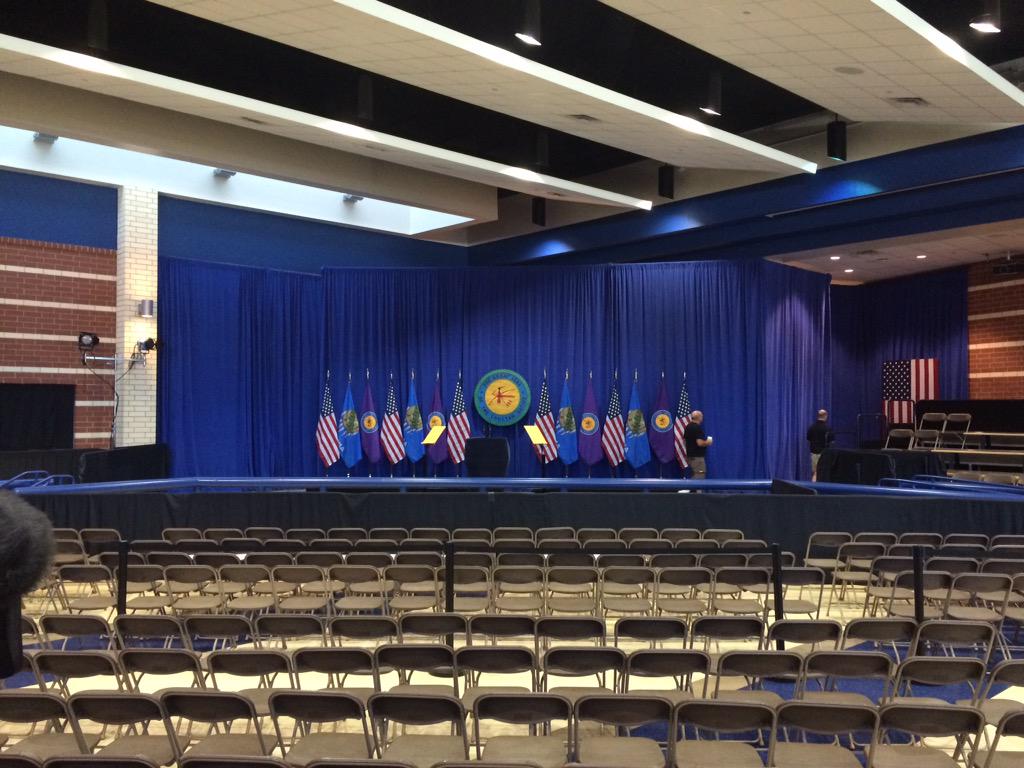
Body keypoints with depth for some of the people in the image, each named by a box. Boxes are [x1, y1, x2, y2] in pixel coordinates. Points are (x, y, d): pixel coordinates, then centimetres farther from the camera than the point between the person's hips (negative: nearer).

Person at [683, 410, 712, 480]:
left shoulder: (688, 427, 10)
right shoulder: (698, 428, -18)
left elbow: (684, 440, 19)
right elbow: (700, 443, -25)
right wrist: (708, 442, -8)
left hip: (690, 455, 9)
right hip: (697, 456, -9)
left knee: (694, 476, 17)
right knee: (700, 476, -7)